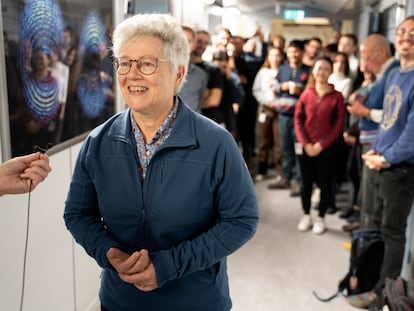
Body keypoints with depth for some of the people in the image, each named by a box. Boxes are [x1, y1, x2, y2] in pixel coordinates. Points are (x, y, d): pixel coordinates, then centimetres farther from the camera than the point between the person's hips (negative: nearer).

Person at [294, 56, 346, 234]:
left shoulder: (337, 96, -3)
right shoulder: (306, 94, 3)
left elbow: (338, 124, -6)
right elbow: (298, 119, 2)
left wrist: (321, 145, -12)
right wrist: (305, 144, -9)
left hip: (327, 148, -2)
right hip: (306, 147, 2)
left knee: (325, 184, 5)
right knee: (306, 183, 10)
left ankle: (321, 218, 20)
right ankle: (306, 216, 24)